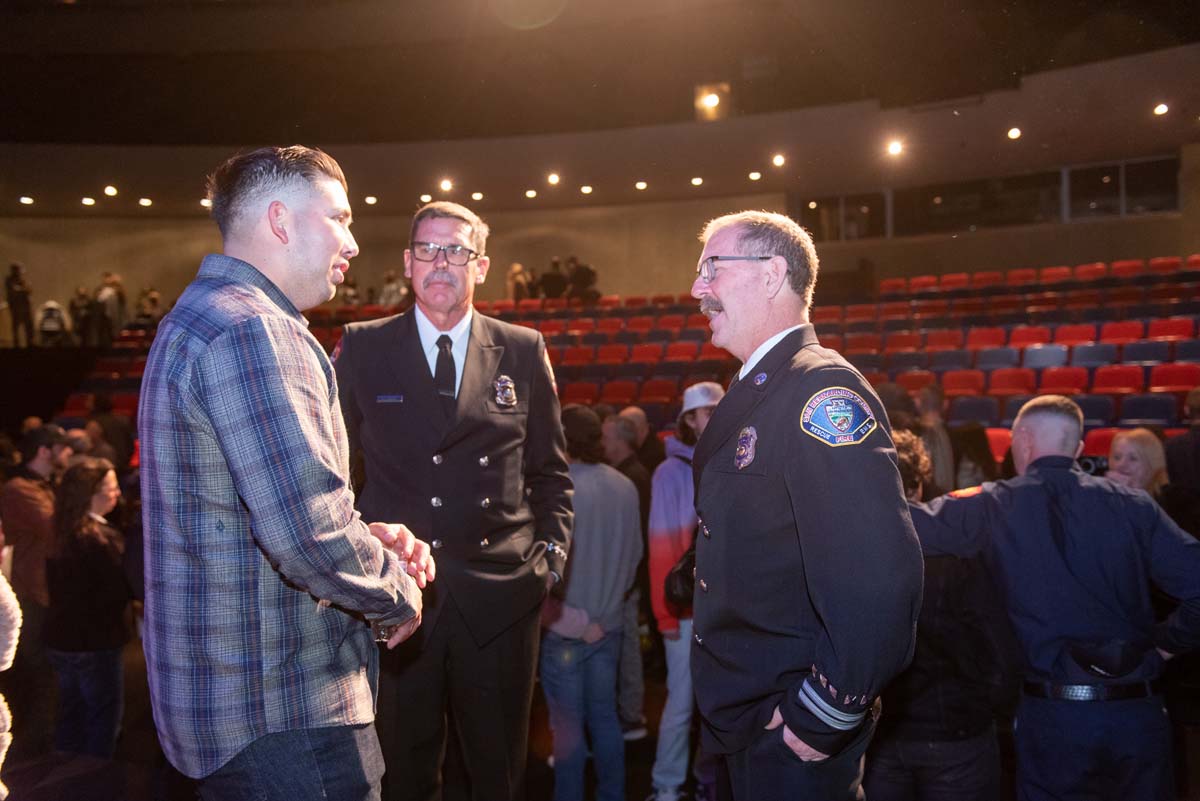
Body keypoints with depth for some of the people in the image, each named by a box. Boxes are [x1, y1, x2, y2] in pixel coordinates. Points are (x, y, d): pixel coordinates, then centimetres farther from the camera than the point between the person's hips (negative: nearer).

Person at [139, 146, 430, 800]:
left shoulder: (195, 321, 14)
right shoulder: (252, 330, -20)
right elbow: (309, 532, -29)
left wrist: (367, 535, 5)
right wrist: (397, 593, -11)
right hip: (282, 716, -10)